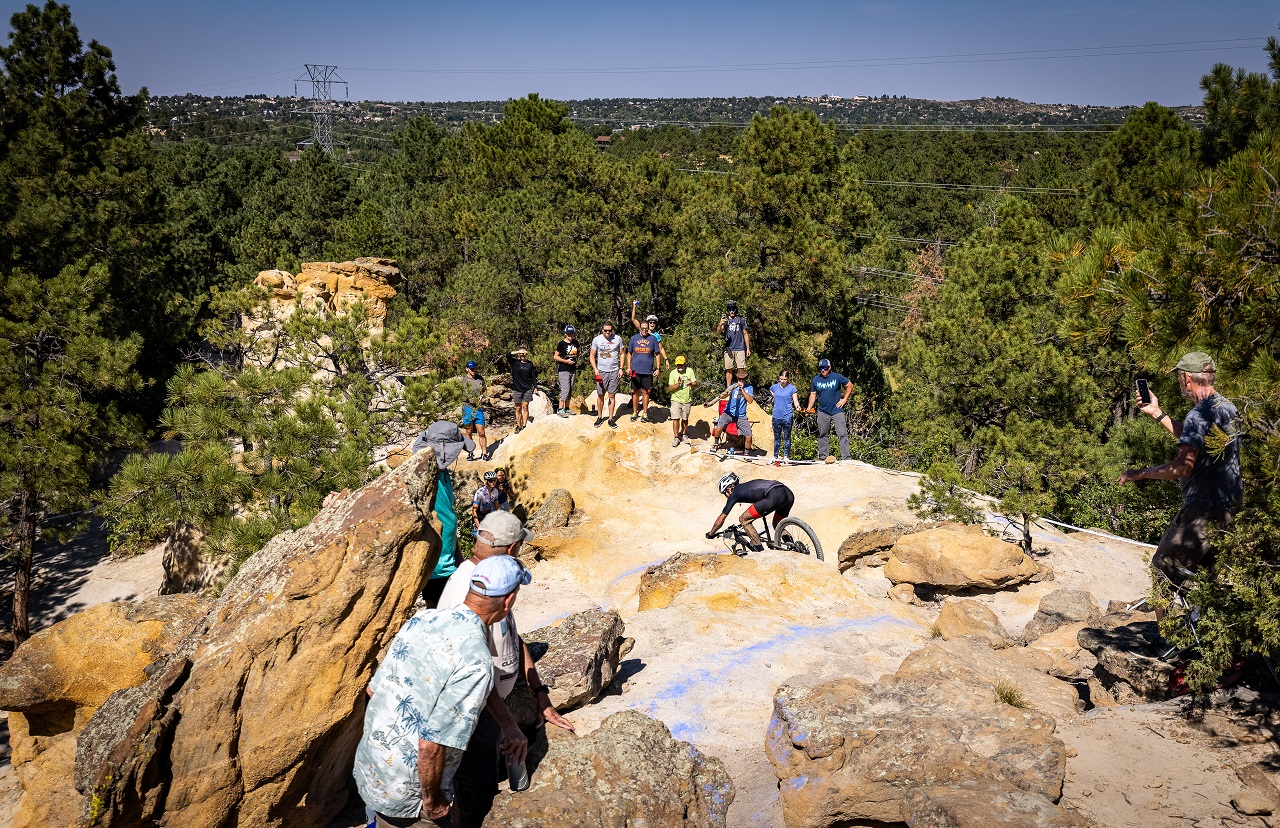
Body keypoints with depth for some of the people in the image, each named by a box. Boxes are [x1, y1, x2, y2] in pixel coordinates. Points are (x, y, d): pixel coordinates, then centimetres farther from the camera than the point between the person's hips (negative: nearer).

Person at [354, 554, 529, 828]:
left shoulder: (422, 618, -7)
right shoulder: (476, 662, -28)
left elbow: (373, 689, 4)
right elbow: (432, 746, -29)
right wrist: (432, 800, -12)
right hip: (406, 793, -6)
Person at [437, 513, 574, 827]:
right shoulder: (469, 586, -31)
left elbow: (514, 638, 7)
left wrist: (540, 692, 4)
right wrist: (508, 724, -36)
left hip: (494, 696, 9)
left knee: (489, 771, 27)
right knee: (478, 788, 10)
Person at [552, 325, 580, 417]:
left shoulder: (575, 342, 10)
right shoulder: (561, 344, -7)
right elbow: (556, 356, -6)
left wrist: (576, 360, 11)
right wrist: (566, 361, -14)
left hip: (573, 370, 6)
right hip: (563, 370, -6)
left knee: (570, 390, 10)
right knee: (565, 389, -12)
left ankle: (567, 408, 19)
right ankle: (560, 409, -8)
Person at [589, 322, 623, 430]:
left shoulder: (618, 339, 3)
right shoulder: (596, 340, 1)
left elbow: (621, 354, 11)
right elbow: (592, 356, 6)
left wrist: (621, 368, 3)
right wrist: (595, 369, -6)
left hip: (614, 371, 0)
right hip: (601, 372, 0)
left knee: (611, 396, 2)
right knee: (600, 395, 3)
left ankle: (611, 419, 7)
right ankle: (600, 417, 15)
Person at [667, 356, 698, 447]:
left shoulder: (690, 371, -1)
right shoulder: (673, 373, -4)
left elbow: (695, 384, -4)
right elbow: (670, 388, -8)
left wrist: (691, 383, -27)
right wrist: (678, 384, -24)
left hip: (687, 400, 2)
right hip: (676, 399, -2)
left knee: (685, 419, 13)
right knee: (676, 418, -8)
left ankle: (682, 434, 33)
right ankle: (676, 437, -1)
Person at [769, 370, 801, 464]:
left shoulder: (792, 388, -3)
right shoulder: (774, 387, 6)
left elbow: (795, 401, -7)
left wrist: (797, 406, -27)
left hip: (787, 417, -3)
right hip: (776, 416, 3)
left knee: (787, 437, 5)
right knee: (777, 437, 12)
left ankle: (786, 456, 14)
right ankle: (775, 456, 20)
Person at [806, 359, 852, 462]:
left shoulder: (837, 377, -4)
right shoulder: (816, 380, 4)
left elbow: (850, 386, 8)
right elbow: (813, 394, 9)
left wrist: (844, 399, 1)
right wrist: (809, 408, -5)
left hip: (837, 410, -3)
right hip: (823, 412, 3)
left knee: (843, 434, -9)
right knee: (823, 435, 10)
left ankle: (846, 458, -10)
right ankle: (822, 457, 19)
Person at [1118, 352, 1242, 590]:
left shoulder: (1200, 414, -21)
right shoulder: (1226, 406, 11)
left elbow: (1182, 467, -27)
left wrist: (1139, 474, -15)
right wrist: (1157, 413, 25)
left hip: (1205, 506, -10)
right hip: (1229, 500, 10)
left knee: (1165, 568, -4)